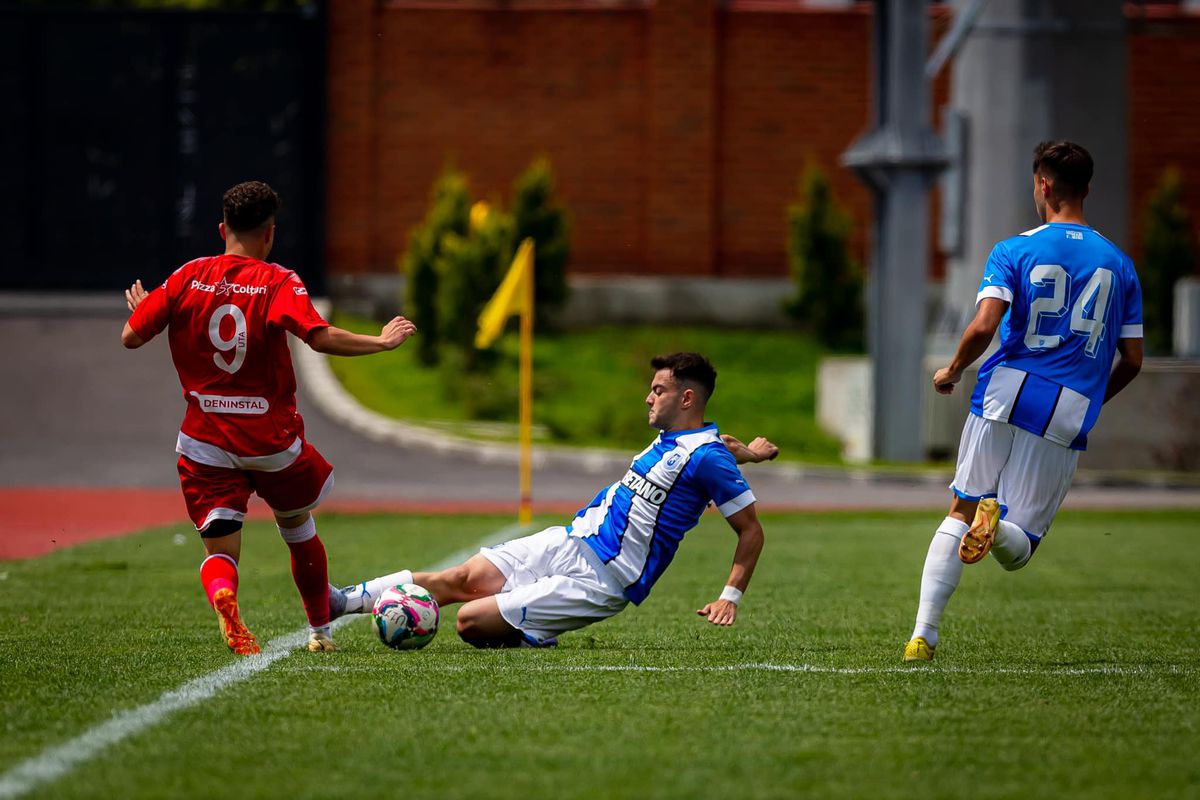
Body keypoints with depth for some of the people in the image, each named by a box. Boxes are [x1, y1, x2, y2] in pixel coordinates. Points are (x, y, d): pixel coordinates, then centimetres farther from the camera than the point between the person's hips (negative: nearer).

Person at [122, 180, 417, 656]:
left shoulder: (187, 278, -1)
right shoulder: (278, 283, -9)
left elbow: (131, 337, 1)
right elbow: (321, 338, -23)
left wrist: (137, 308, 23)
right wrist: (381, 342, -10)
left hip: (206, 443, 1)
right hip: (272, 439, -1)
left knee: (219, 551, 1)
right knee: (298, 528, 25)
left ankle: (222, 596, -34)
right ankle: (320, 630, 33)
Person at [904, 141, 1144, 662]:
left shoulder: (1014, 252, 0)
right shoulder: (1119, 265, 10)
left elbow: (983, 328, -13)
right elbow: (1132, 360, 11)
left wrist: (952, 371, 6)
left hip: (1006, 394, -1)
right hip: (1069, 415, 1)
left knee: (959, 513, 14)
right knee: (1017, 549, 8)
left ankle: (923, 634, 1)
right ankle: (999, 522, -29)